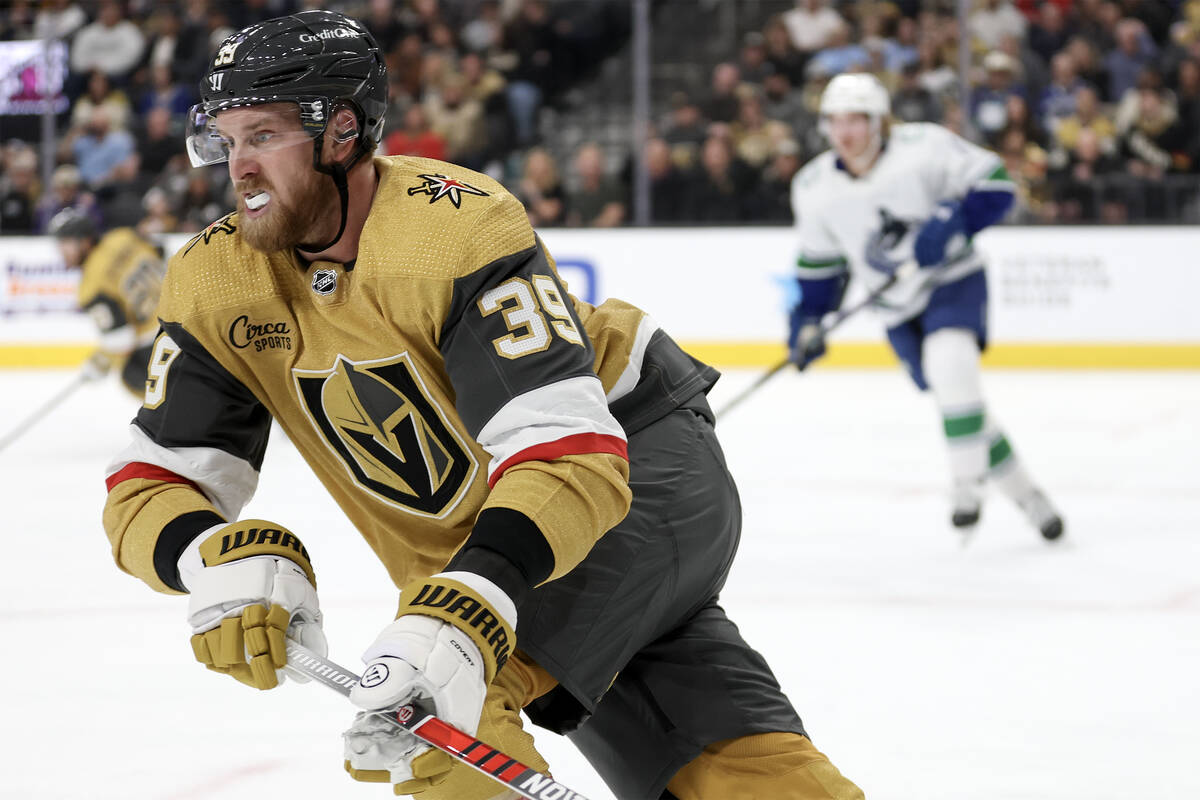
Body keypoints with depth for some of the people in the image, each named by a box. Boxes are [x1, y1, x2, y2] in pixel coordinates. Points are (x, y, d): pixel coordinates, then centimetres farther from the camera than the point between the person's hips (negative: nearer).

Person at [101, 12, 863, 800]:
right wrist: (222, 558, -33)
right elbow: (148, 486, -8)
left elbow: (567, 449, -37)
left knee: (438, 690, -28)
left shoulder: (457, 226, -28)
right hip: (476, 549, 6)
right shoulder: (214, 281, -8)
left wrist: (464, 613, -53)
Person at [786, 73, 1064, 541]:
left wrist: (948, 225, -28)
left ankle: (969, 482, -23)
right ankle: (1023, 493, 23)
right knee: (954, 397, 5)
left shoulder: (923, 147, -16)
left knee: (948, 361, -32)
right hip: (897, 309, 5)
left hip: (953, 280, -5)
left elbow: (993, 184, -15)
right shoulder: (814, 188, -2)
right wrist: (806, 323, 3)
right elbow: (819, 263, 11)